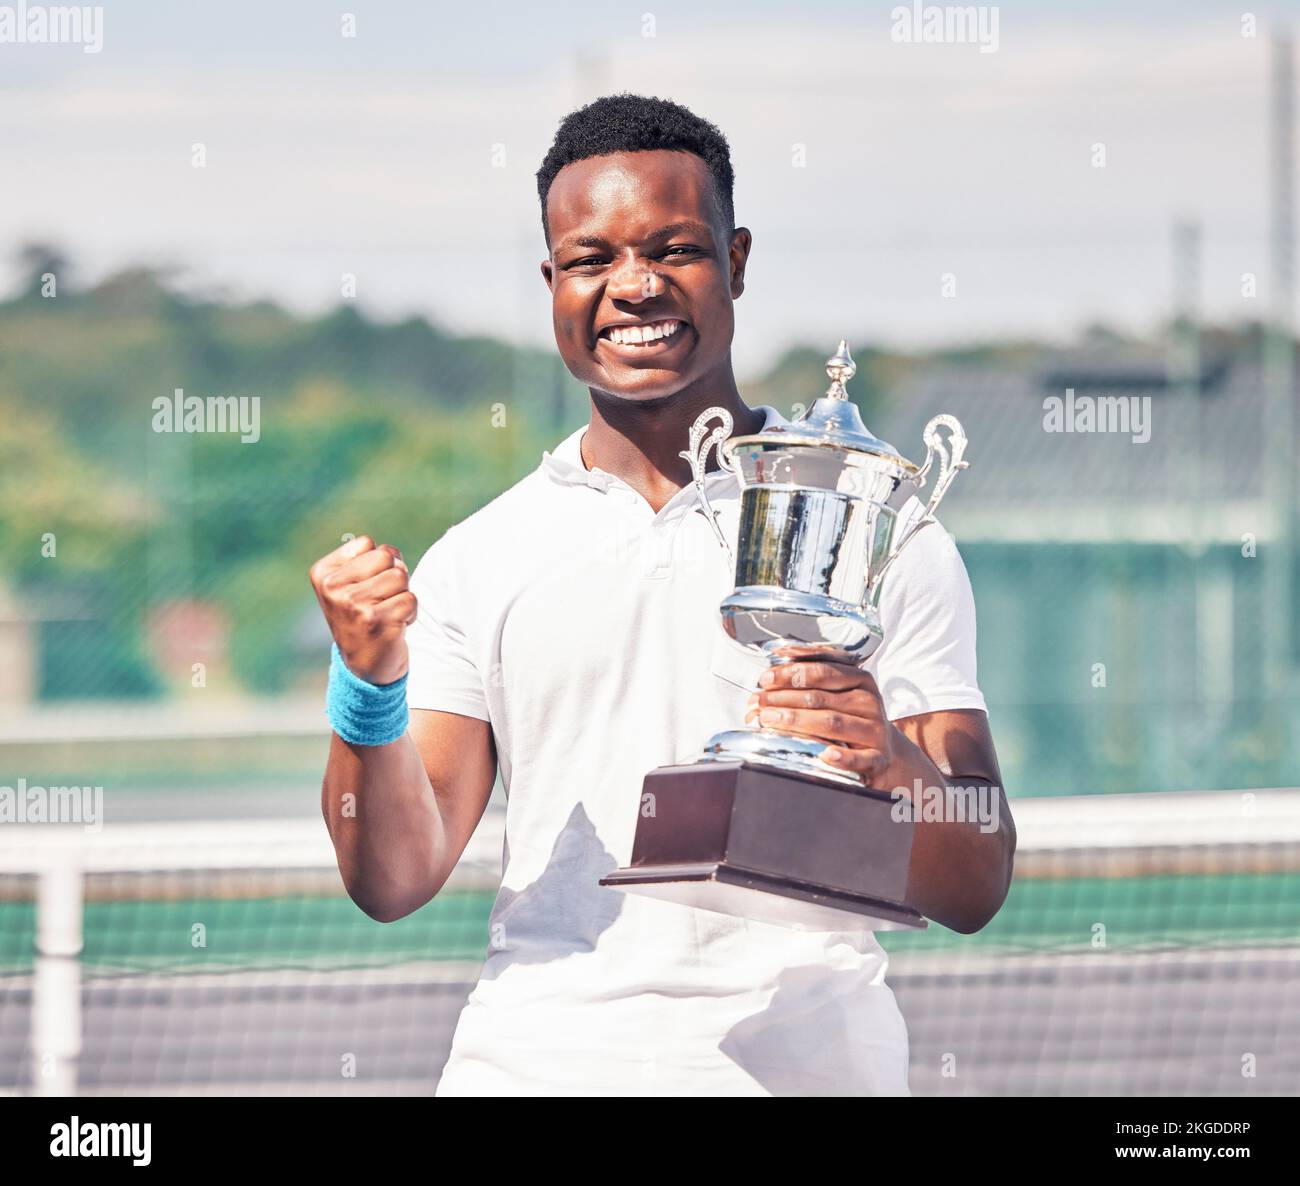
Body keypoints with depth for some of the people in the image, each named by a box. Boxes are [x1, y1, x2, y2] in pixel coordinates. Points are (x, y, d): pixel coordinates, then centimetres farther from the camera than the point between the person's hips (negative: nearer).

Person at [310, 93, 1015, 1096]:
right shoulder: (478, 561, 12)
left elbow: (976, 893, 3)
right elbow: (396, 882, 8)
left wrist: (888, 759, -17)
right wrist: (371, 691, -8)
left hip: (800, 1061, -1)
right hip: (539, 1061, 1)